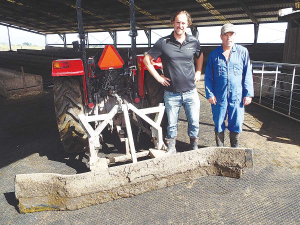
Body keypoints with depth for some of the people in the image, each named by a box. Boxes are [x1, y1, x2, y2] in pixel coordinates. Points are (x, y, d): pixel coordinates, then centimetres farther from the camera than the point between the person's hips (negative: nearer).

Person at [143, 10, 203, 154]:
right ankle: (171, 148, 28)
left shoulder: (193, 42, 4)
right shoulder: (163, 43, -5)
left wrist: (198, 72, 13)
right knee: (172, 124, 10)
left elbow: (200, 56, 25)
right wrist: (158, 77, -3)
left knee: (194, 123, 8)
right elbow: (146, 60, 2)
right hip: (171, 93, -2)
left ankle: (194, 147, 28)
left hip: (190, 92, 2)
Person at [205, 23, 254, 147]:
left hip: (237, 96, 0)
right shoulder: (214, 54, 3)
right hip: (219, 96, 0)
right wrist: (209, 94, -4)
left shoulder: (243, 52, 2)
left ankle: (235, 149, 30)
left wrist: (248, 94, -2)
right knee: (218, 124, 9)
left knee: (236, 124, 9)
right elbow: (208, 76, 4)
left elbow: (248, 74, 4)